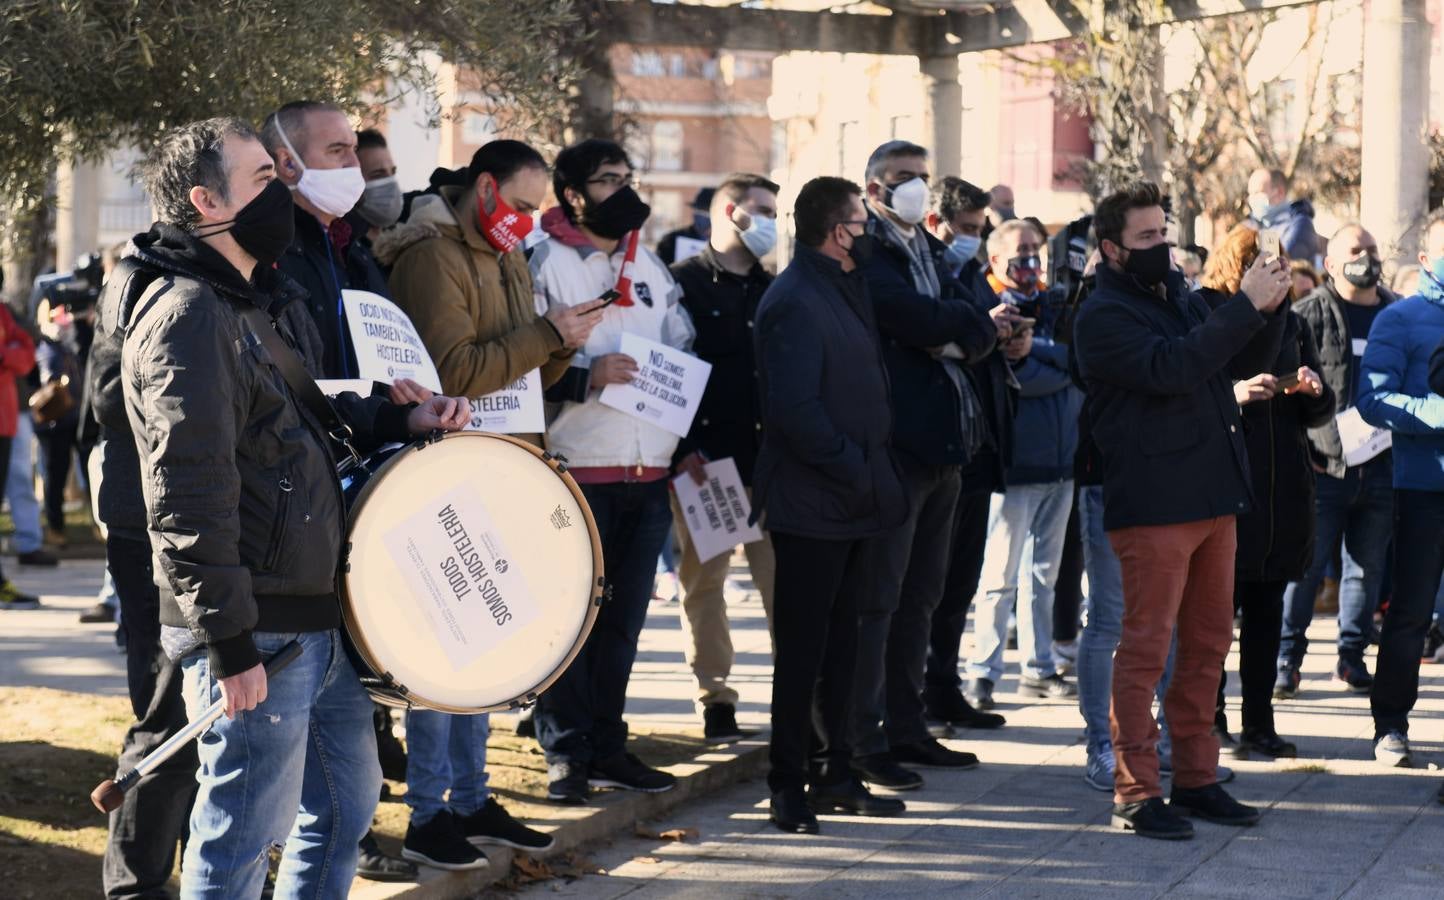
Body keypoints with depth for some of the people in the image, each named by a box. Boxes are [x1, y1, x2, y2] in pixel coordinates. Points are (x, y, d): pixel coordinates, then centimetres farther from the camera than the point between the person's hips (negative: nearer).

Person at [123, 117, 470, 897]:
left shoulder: (265, 299, 15)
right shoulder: (186, 318, -17)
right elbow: (190, 497, -22)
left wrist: (403, 420, 11)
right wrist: (229, 645, -24)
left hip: (317, 613, 10)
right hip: (256, 630, -10)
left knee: (349, 797, 18)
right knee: (246, 830, -2)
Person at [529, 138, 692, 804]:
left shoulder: (648, 265, 18)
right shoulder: (545, 265, -3)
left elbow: (684, 351, 24)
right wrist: (586, 377, -24)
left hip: (649, 471, 6)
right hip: (577, 467, -6)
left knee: (624, 615, 10)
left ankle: (606, 745, 18)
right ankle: (565, 753, 3)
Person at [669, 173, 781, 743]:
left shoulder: (770, 290, 17)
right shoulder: (683, 284, 0)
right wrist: (683, 451, -14)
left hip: (768, 461, 4)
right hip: (704, 461, -4)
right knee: (704, 582, 2)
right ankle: (715, 701, 8)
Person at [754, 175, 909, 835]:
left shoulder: (841, 290, 16)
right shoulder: (795, 303, -16)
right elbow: (794, 409, -24)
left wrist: (869, 472, 11)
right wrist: (853, 470, -18)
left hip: (851, 505, 10)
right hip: (812, 504, -10)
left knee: (839, 645, 14)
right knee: (803, 649, -3)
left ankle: (832, 775, 22)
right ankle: (790, 786, 4)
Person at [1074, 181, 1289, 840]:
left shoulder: (1180, 299, 17)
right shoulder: (1103, 316, -9)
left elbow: (1249, 358, 18)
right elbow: (1170, 368, -23)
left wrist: (1270, 308, -1)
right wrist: (1245, 305, -22)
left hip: (1214, 498, 8)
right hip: (1152, 505, -8)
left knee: (1208, 644, 11)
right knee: (1145, 648, -5)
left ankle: (1196, 780, 20)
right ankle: (1134, 792, -1)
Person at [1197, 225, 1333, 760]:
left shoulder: (1289, 323, 16)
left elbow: (1320, 414, 18)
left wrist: (1313, 391, -3)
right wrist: (1231, 394, -20)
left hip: (1283, 486, 5)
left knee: (1266, 607, 8)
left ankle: (1259, 724, 13)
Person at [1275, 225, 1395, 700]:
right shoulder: (1308, 315, -1)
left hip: (1381, 465, 4)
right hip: (1324, 465, -4)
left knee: (1368, 567, 10)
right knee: (1306, 566, -4)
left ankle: (1352, 656, 20)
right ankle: (1288, 657, 5)